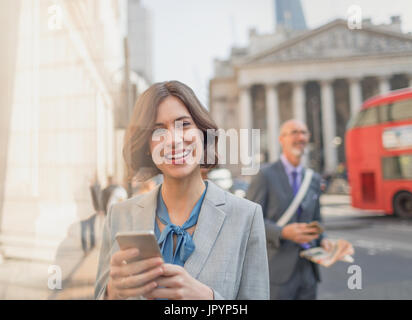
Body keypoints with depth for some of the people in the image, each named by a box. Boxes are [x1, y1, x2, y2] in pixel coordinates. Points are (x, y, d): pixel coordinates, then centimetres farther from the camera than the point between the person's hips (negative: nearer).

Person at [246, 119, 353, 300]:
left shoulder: (314, 179, 13)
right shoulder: (265, 176, -6)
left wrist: (322, 240, 1)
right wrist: (283, 233, -23)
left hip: (308, 270, 6)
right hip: (278, 270, -5)